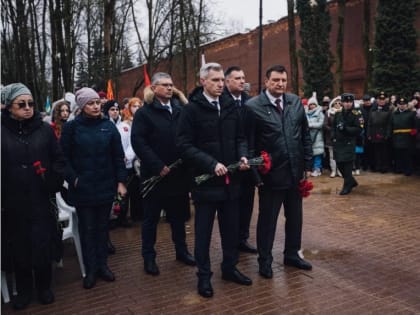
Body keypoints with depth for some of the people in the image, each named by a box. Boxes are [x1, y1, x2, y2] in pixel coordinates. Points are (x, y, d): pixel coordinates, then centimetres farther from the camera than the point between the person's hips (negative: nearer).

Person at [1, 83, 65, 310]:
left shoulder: (44, 129, 0)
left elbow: (59, 160, 3)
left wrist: (53, 185, -6)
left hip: (40, 201, 0)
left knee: (42, 246, 8)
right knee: (19, 249, 12)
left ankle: (44, 287, 29)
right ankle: (23, 289, 31)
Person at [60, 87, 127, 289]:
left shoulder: (108, 126, 1)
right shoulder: (71, 127, -4)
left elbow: (118, 156, 3)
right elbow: (63, 157, -2)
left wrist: (120, 181, -1)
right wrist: (73, 178, -10)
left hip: (106, 186, 2)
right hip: (83, 188, -2)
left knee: (102, 226, 12)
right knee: (87, 229, 6)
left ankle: (102, 265, 25)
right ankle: (90, 269, 18)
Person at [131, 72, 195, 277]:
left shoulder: (180, 110, 10)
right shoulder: (144, 113, -4)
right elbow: (138, 142, -14)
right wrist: (158, 166, -19)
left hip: (178, 173, 5)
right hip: (155, 174, -4)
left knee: (179, 215, 16)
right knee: (151, 218, 7)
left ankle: (181, 250, 31)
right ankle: (149, 257, 19)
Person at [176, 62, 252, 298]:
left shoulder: (230, 106, 7)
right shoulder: (193, 109, -8)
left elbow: (240, 137, 13)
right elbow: (185, 145, -13)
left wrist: (243, 155, -7)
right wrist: (211, 164, -20)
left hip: (231, 178, 5)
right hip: (206, 180, -4)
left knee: (232, 227, 15)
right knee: (204, 230, 8)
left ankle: (230, 268, 34)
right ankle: (204, 276, 24)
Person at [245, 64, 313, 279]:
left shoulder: (296, 102, 5)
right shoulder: (253, 106, -10)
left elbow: (305, 135, 9)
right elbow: (248, 142, -9)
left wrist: (307, 164, 6)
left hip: (295, 171, 5)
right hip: (270, 173, -5)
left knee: (295, 217, 17)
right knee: (267, 218, 9)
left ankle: (292, 254, 36)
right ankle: (265, 260, 25)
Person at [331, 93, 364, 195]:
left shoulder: (356, 114, -7)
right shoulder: (338, 113, 9)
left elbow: (359, 129, -14)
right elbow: (333, 126, 19)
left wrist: (345, 128, -22)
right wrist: (333, 136, 4)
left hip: (349, 143, -6)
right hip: (338, 143, 6)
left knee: (347, 164, -4)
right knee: (339, 164, 11)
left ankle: (347, 186, 9)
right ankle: (352, 181, 31)